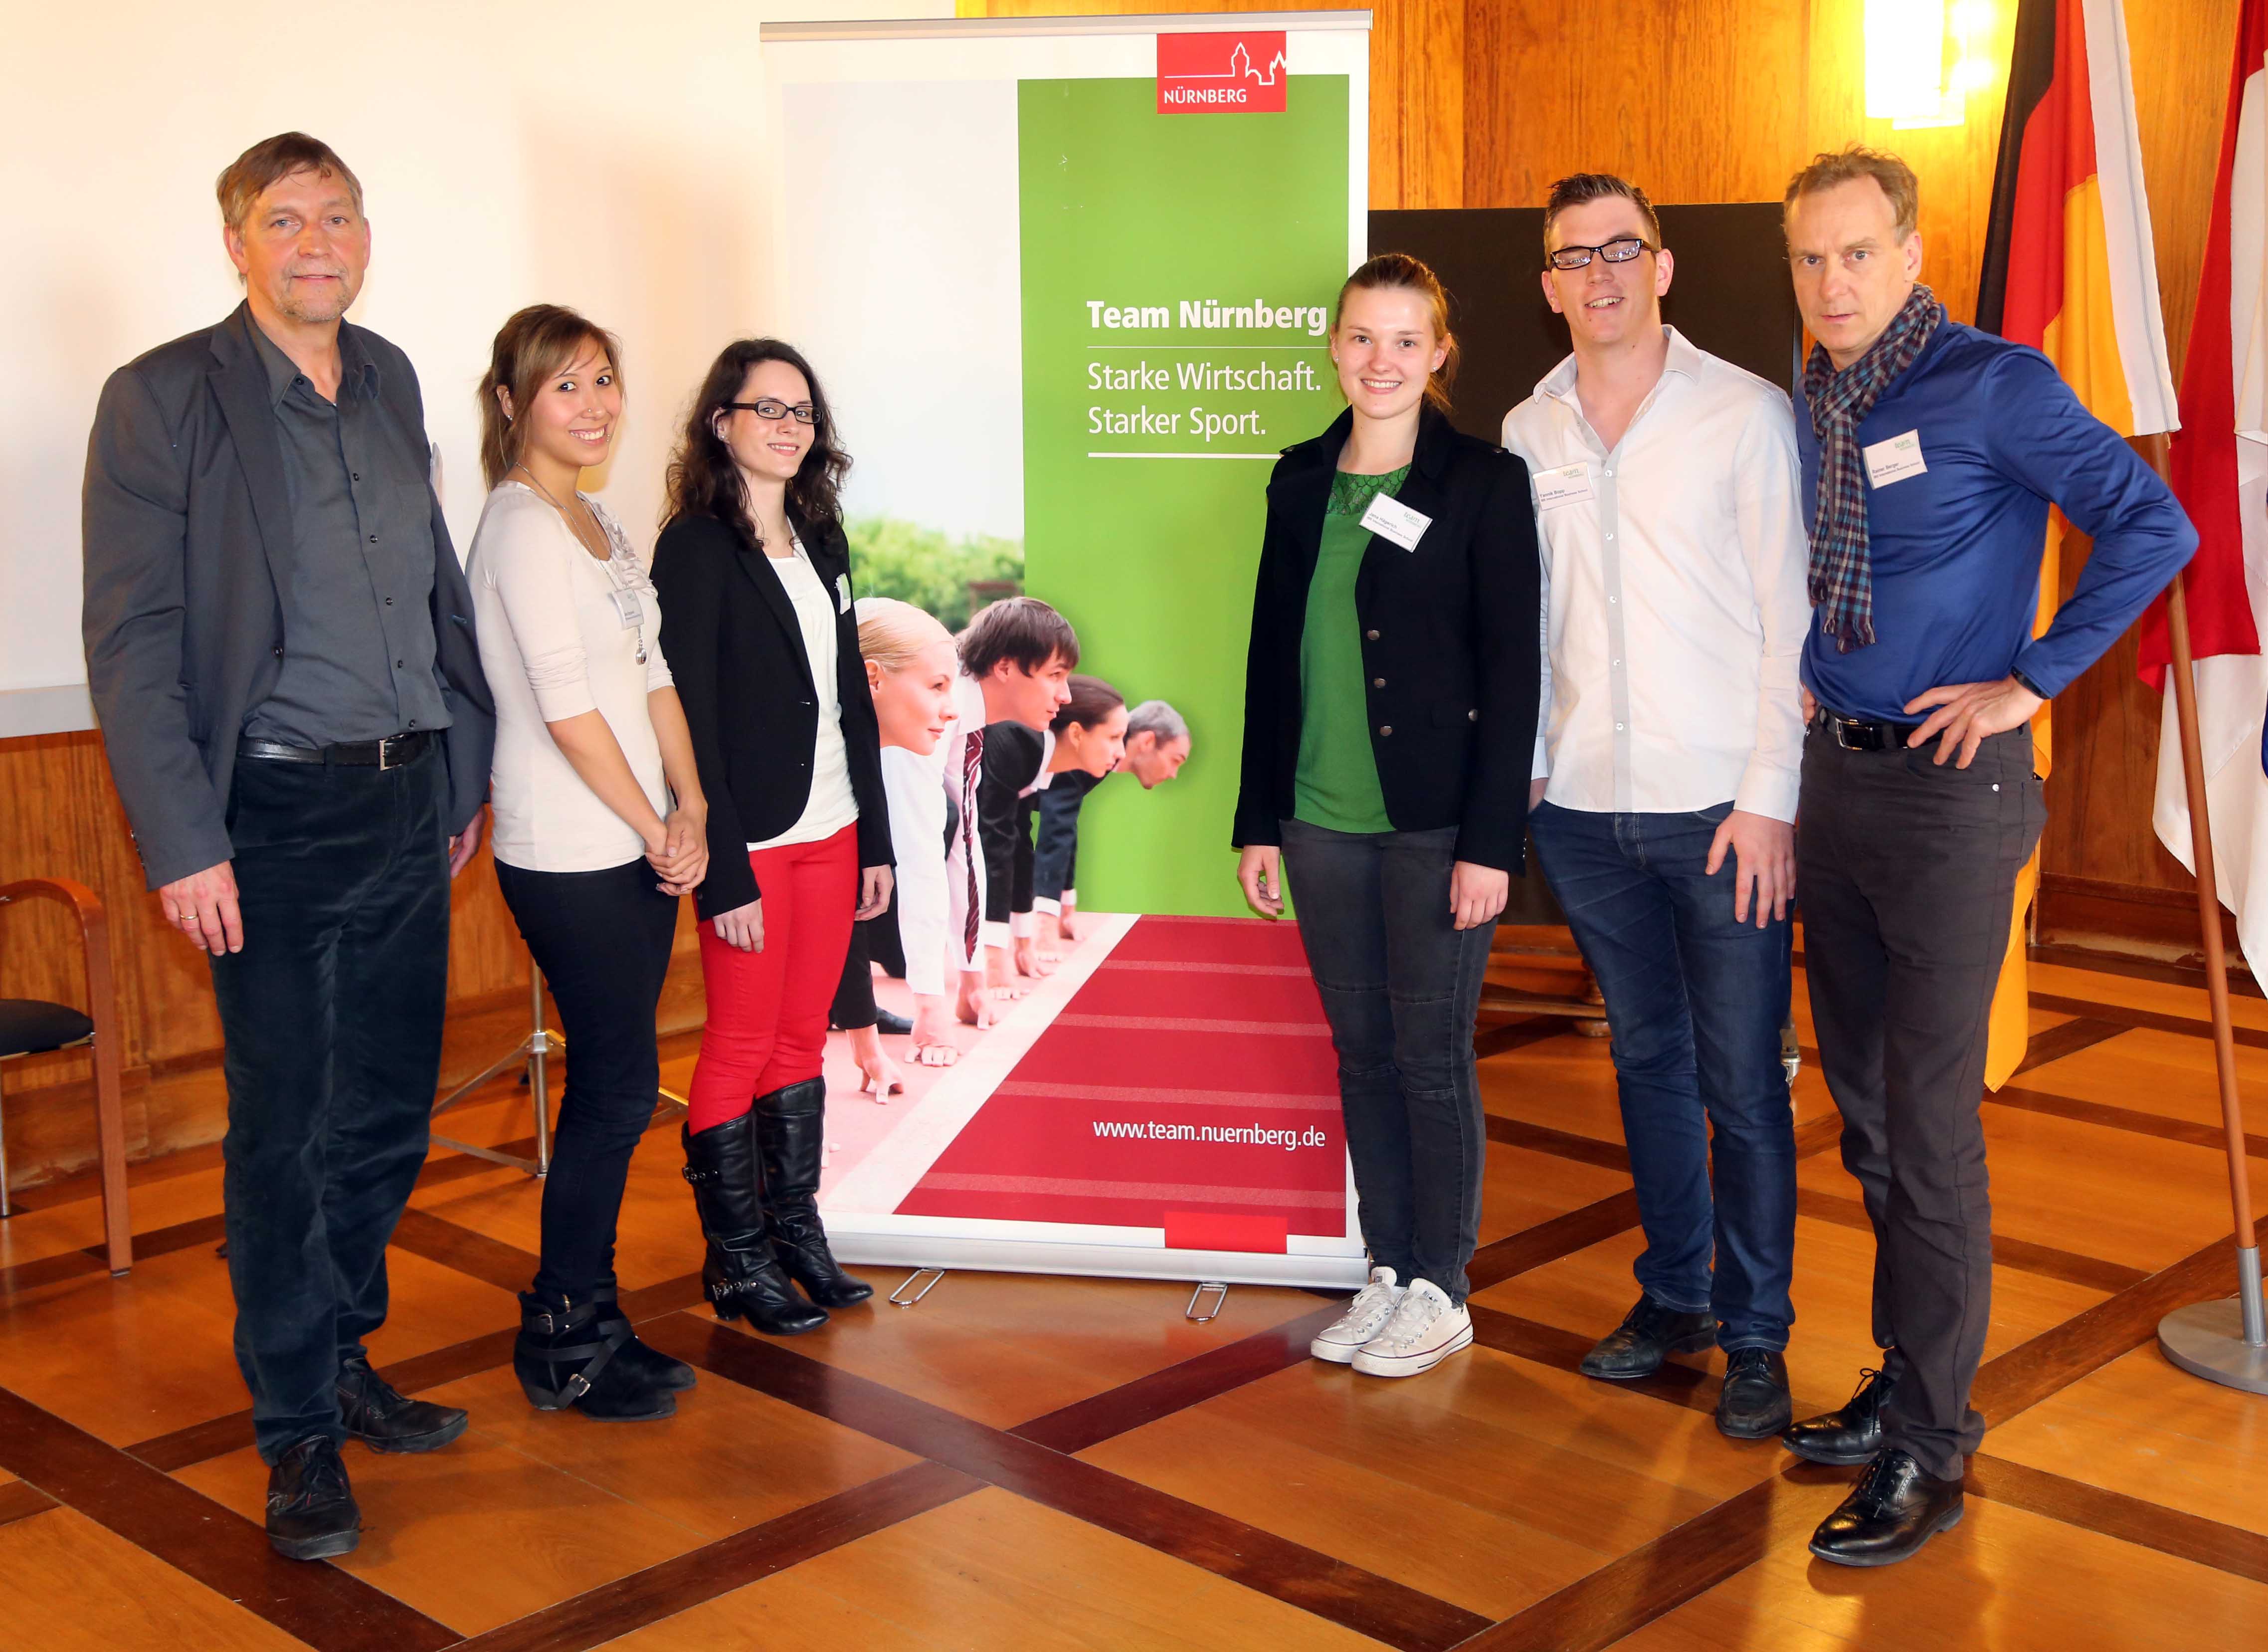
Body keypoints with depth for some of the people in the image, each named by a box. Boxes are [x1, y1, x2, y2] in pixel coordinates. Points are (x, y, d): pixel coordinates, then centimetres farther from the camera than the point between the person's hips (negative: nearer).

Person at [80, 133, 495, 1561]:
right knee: (284, 1136, 3)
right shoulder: (163, 399, -8)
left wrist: (465, 772, 14)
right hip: (277, 817, -5)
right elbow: (131, 642, -11)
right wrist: (184, 845, -16)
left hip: (408, 807, 6)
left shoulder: (390, 381, 10)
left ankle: (346, 1362, 31)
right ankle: (299, 1430, 17)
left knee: (387, 1119, 13)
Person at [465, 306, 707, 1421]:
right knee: (619, 1088, -3)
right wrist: (657, 828, -10)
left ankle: (588, 1320, 23)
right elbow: (567, 708, -17)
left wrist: (690, 806, 1)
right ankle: (561, 1341, 11)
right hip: (570, 857, -8)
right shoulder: (521, 525, -12)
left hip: (639, 849, 8)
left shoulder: (597, 522, 15)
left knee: (611, 1088, 12)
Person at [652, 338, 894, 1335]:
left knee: (804, 1038, 12)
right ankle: (738, 1258, 13)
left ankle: (797, 1232, 23)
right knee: (742, 1045, 2)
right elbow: (690, 716, -14)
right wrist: (723, 873, -18)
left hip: (831, 832, 7)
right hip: (749, 842, -6)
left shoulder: (821, 542, 12)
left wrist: (876, 837, 12)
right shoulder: (695, 547, -9)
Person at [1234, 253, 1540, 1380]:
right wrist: (1260, 821, 10)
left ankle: (1440, 1289, 18)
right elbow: (1272, 655, 12)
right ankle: (1387, 1272, 24)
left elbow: (1511, 671, -8)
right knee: (1361, 1051, 11)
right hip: (1322, 822, 5)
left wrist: (1490, 842, -13)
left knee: (1432, 1054, 3)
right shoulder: (1302, 482, 9)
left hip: (1435, 824, -5)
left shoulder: (1484, 482, -5)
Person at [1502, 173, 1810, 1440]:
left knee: (1742, 1082, 0)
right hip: (1583, 808, 4)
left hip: (1720, 806, -4)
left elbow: (1790, 616, -4)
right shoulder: (1528, 433, 9)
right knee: (1648, 1060, 14)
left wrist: (1770, 797, -9)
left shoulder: (1746, 413, -3)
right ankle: (1675, 1296, 28)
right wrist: (1518, 764, 9)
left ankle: (1757, 1335, 13)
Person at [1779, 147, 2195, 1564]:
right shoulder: (1811, 407, 10)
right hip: (1833, 779, 7)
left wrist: (2026, 683, -15)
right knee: (1867, 1113, 14)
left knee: (1930, 1130, -4)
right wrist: (1824, 701, 9)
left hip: (1950, 791, -7)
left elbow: (2151, 529, -17)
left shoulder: (1992, 387, -11)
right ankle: (1909, 1381, 29)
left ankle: (1930, 1447, 6)